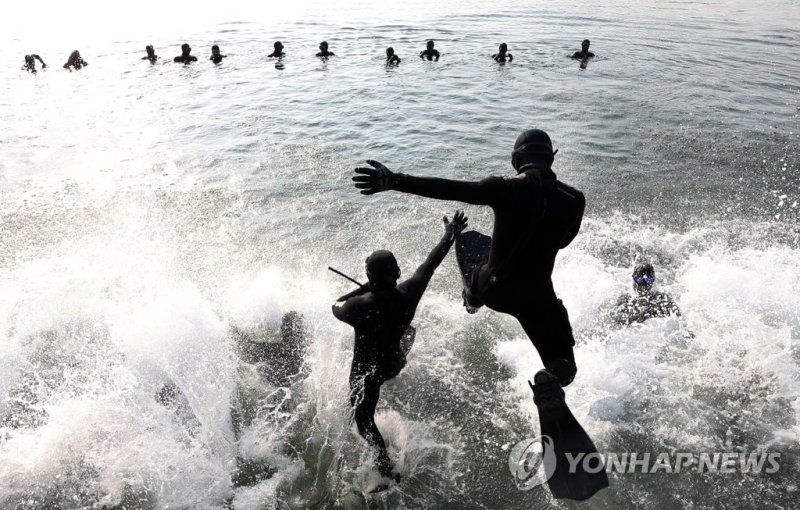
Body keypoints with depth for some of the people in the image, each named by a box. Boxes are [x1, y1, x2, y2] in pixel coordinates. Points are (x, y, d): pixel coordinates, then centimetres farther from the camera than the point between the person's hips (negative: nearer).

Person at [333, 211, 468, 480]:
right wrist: (451, 234, 6)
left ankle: (386, 467, 1)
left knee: (364, 420, 10)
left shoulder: (361, 305, -34)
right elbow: (430, 263, -9)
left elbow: (336, 309, -11)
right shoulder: (408, 292, -25)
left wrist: (364, 289, -4)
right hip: (394, 362, 5)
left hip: (366, 369, -5)